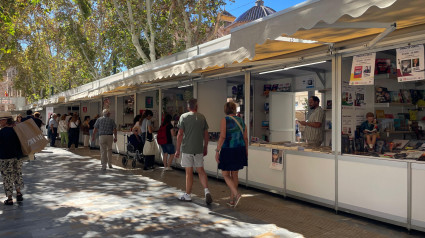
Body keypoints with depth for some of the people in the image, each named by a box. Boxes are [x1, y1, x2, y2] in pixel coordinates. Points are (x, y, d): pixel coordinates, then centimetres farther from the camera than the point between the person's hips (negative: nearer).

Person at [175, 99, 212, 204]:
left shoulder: (184, 117, -5)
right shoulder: (202, 117, 5)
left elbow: (180, 134, -9)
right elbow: (206, 134, 7)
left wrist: (178, 149, -3)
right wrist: (205, 148, 17)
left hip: (187, 149, -3)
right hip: (199, 149, 3)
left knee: (189, 172, 5)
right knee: (201, 171, 11)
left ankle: (188, 195, 16)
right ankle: (206, 191, -4)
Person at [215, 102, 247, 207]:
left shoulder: (224, 120, -9)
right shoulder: (241, 120, 7)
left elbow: (222, 137, -17)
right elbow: (245, 138, 7)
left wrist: (217, 151, -13)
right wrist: (246, 153, 16)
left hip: (228, 151, -5)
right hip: (240, 150, 6)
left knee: (225, 175, 7)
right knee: (234, 174, 14)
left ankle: (236, 194, -12)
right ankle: (232, 200, 19)